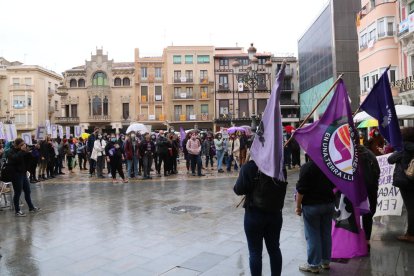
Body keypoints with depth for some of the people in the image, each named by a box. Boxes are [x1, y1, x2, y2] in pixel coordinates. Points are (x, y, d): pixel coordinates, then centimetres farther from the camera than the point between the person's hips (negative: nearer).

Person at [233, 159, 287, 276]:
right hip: (276, 213, 5)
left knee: (255, 252, 7)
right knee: (274, 249, 18)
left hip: (254, 214, -4)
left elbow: (239, 190, -11)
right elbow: (282, 189, 11)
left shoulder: (249, 167, -15)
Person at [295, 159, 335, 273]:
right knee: (326, 233, 15)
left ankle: (314, 265, 12)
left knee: (313, 235, 3)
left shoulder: (307, 167, -17)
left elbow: (301, 189, -17)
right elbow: (334, 185, 14)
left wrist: (298, 206, -7)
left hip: (312, 205, -6)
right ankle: (326, 261, 27)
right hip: (329, 203, 6)